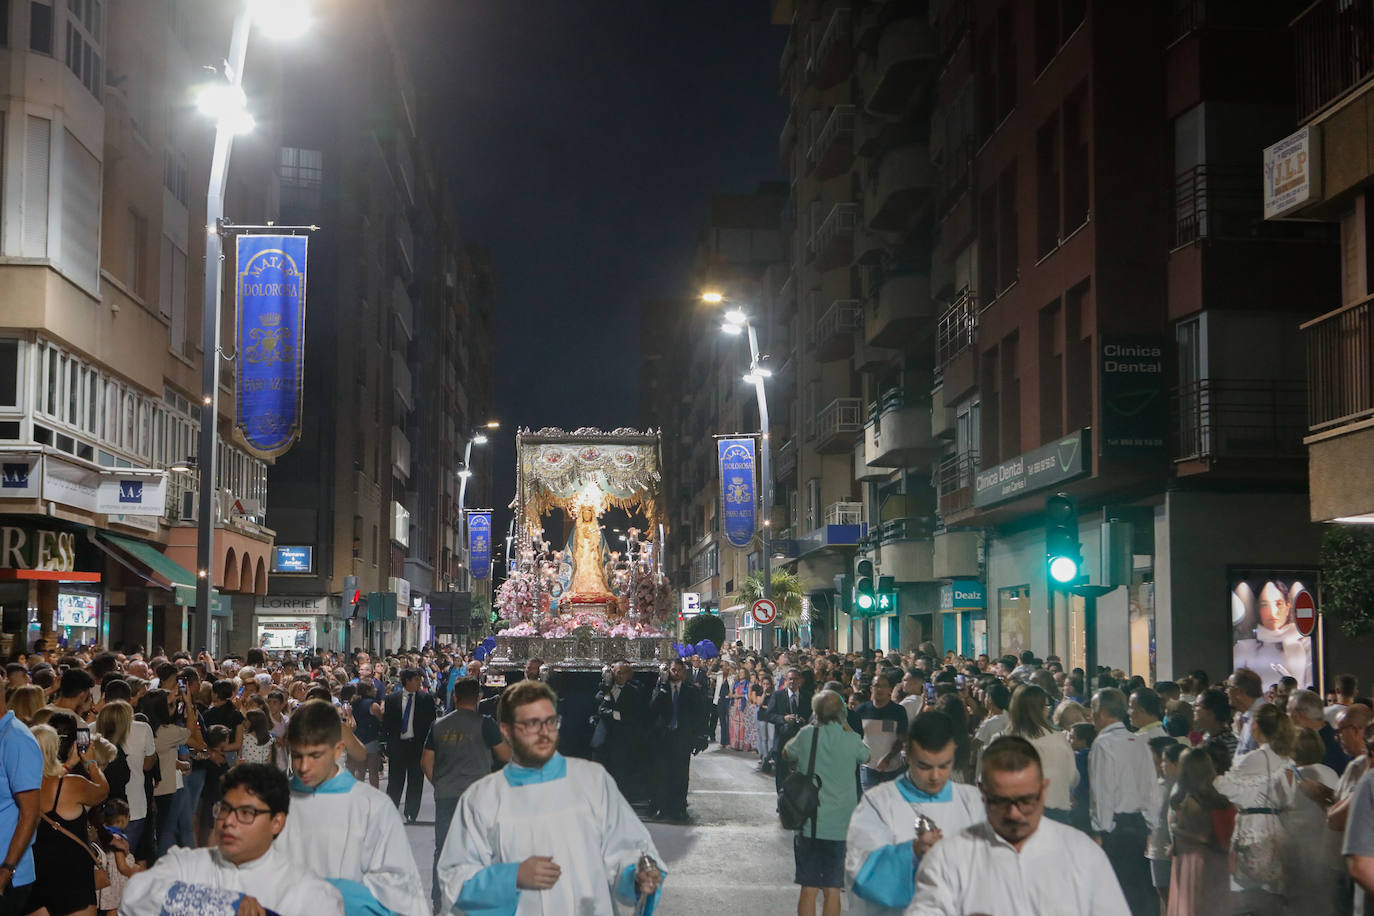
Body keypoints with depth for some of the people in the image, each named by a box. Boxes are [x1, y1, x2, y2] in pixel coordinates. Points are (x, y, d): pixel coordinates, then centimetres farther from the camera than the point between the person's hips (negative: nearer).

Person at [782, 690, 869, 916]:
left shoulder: (807, 735, -6)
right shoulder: (852, 740, -5)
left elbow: (787, 753, 14)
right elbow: (866, 755, 18)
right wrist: (847, 728, 17)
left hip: (809, 824, 0)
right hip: (841, 827, 0)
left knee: (808, 889, 6)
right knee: (833, 891, 6)